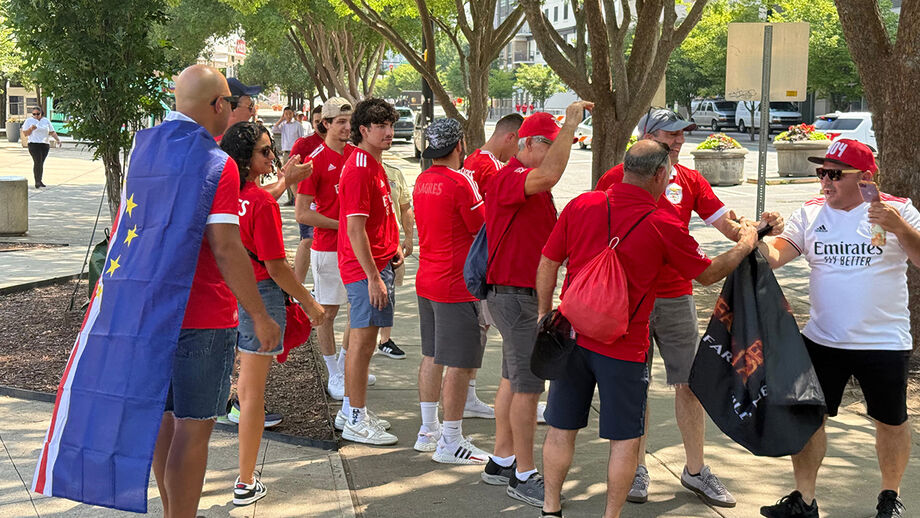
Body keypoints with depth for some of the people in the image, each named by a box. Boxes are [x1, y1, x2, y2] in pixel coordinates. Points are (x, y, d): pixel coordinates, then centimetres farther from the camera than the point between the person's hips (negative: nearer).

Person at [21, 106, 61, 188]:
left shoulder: (46, 121, 13)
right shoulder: (29, 121, 4)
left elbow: (52, 132, 13)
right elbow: (25, 134, 1)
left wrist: (58, 139, -2)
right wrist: (31, 129, -17)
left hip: (45, 145, 4)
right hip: (34, 144, -4)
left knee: (41, 163, 5)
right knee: (37, 162, -15)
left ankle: (40, 181, 13)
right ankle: (37, 182, -15)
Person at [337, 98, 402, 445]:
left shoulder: (374, 165, 15)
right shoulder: (359, 170, -18)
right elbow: (355, 230, -21)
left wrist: (393, 247, 14)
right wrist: (374, 277, -21)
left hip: (378, 263, 10)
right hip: (366, 267, -10)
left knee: (360, 340, 16)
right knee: (363, 342, -4)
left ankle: (351, 410, 26)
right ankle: (357, 422, 3)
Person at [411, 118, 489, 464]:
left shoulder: (423, 180, 8)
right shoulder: (460, 182, -17)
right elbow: (483, 231, -11)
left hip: (427, 280, 9)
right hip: (458, 286, -9)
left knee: (433, 357, 17)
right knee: (459, 364, -2)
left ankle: (428, 432, 25)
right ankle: (450, 442, 3)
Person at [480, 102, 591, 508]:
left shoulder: (531, 185, 16)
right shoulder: (509, 178, -18)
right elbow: (548, 175, -39)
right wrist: (570, 125, -33)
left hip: (527, 294, 10)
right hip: (514, 295, -10)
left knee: (513, 379, 16)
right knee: (528, 385, -7)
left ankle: (502, 461, 26)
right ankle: (523, 477, 0)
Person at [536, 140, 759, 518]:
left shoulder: (580, 206, -1)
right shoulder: (664, 225, -10)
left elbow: (548, 264, 5)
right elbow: (708, 274, 3)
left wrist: (545, 312, 18)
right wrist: (745, 245, 20)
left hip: (572, 335, 4)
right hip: (624, 347, -4)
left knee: (561, 429, 14)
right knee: (625, 439, 9)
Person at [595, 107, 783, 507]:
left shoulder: (689, 181, 6)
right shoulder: (615, 180, -3)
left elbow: (728, 225, 0)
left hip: (676, 298, 3)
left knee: (690, 382, 5)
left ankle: (695, 470, 17)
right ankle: (636, 470, 19)